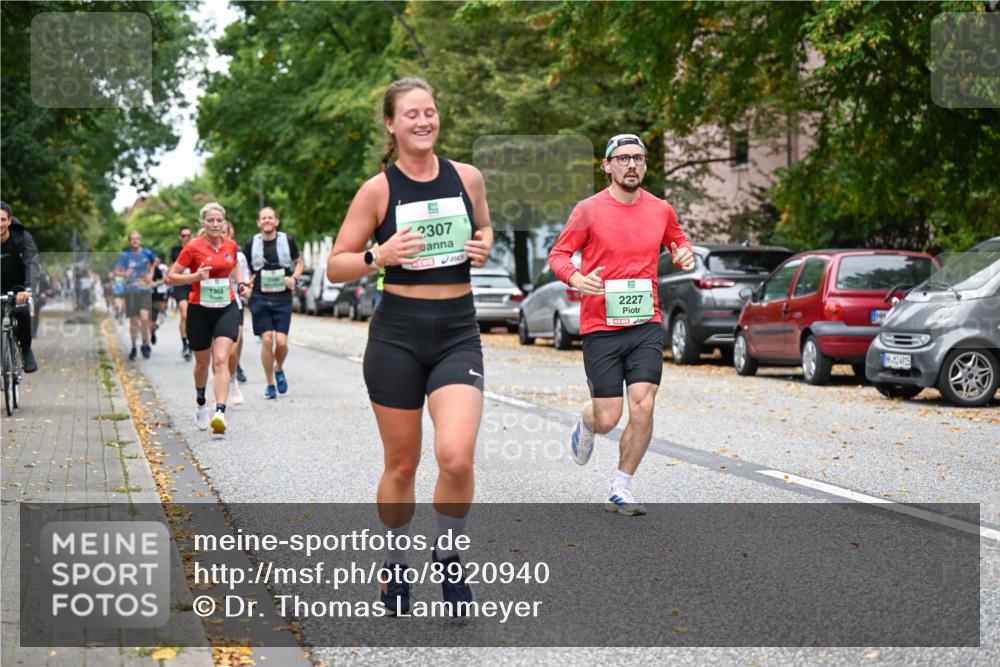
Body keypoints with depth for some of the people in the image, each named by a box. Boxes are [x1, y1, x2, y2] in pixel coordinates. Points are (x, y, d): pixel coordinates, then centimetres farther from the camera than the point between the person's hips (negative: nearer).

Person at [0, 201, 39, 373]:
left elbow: (31, 264, -32)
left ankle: (26, 350, -9)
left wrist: (28, 289, -50)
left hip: (18, 286, -2)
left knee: (22, 311, -31)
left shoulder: (22, 238, -19)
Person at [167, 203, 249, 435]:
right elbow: (171, 276, -6)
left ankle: (220, 413, -27)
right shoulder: (193, 248, -9)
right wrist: (195, 276, -22)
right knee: (202, 362, 14)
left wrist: (241, 283, 8)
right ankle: (201, 404, 42)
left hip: (226, 309, 1)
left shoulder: (231, 245, 3)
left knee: (221, 360, -16)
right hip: (199, 311, -1)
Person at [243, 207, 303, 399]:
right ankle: (270, 384, 5)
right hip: (260, 298, 0)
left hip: (282, 298, 0)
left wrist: (294, 277, -4)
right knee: (267, 340, -8)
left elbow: (299, 262, 16)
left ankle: (279, 369, 23)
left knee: (281, 341, -10)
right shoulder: (251, 244, 4)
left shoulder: (287, 241, 3)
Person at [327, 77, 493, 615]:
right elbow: (335, 267, 0)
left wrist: (484, 249, 0)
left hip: (458, 334, 1)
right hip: (398, 334, -1)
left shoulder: (468, 178, 4)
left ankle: (449, 557, 8)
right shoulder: (377, 190, -3)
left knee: (456, 457, -17)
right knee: (401, 466, 7)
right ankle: (393, 566, 30)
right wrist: (378, 256, -19)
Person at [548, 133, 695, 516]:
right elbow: (558, 254, 1)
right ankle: (586, 424, 38)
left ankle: (621, 491, 3)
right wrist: (576, 278, -20)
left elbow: (677, 239, 26)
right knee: (607, 420, -2)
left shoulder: (660, 210, 7)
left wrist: (684, 253, 3)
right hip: (600, 327, -2)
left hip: (645, 325, 2)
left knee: (642, 405, -13)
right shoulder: (589, 210, -3)